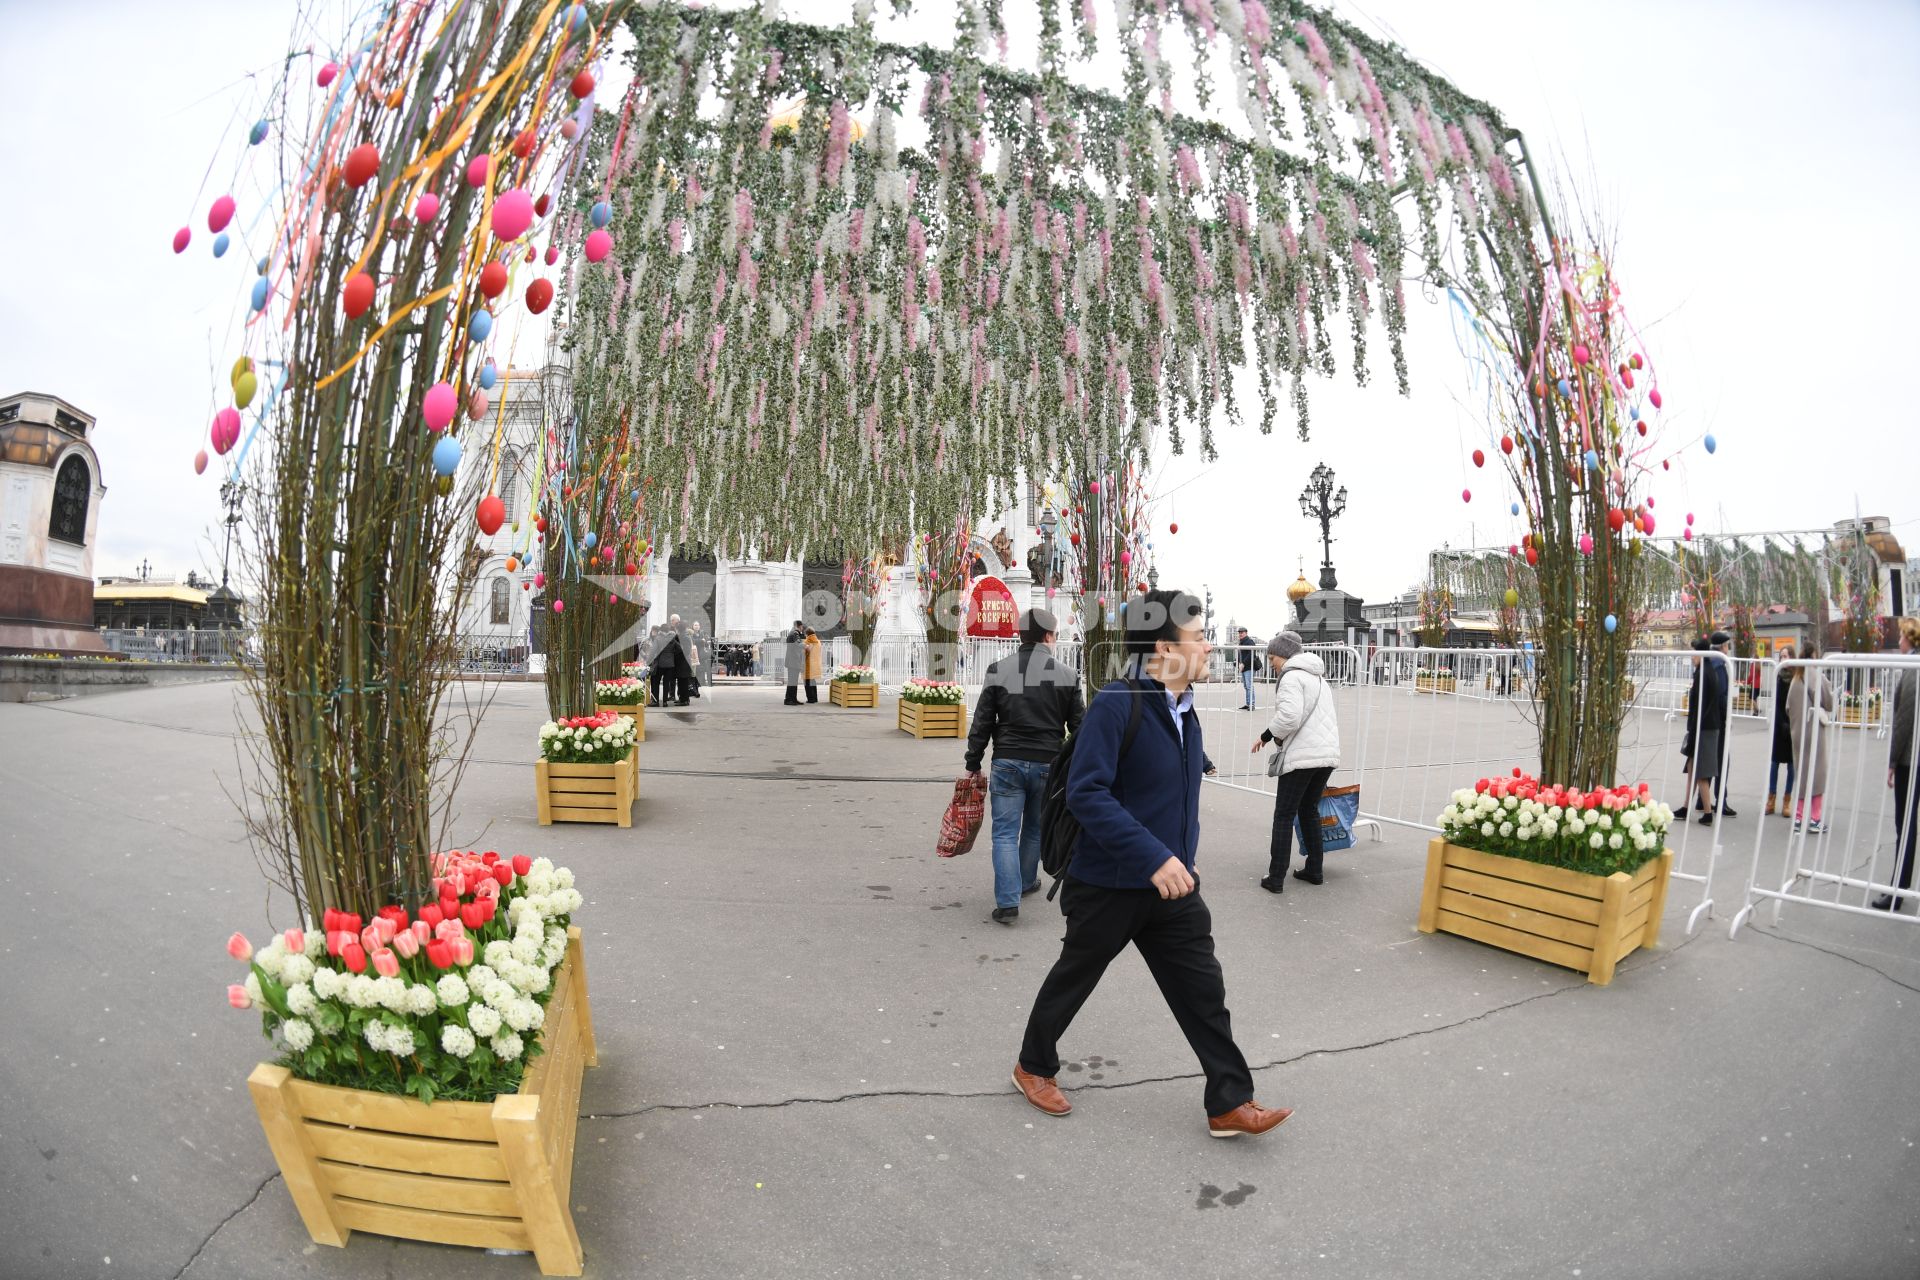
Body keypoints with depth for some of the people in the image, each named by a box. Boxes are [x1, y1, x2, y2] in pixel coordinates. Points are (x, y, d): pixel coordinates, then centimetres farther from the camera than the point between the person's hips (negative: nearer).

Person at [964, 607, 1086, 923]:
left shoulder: (998, 671, -1)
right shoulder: (1066, 675, -2)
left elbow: (982, 723, 0)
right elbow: (1079, 727, 2)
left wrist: (973, 764, 7)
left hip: (1007, 763, -1)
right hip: (1048, 764, 1)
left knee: (1005, 832, 3)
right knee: (1035, 829, 20)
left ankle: (1008, 901, -3)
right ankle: (1026, 882, 38)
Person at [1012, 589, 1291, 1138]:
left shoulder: (1184, 707, 3)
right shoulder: (1115, 705, -24)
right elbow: (1086, 793, -30)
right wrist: (1153, 857, -34)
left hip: (1172, 882, 7)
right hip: (1109, 884, -7)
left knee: (1203, 988, 10)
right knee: (1073, 977, 14)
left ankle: (1230, 1103, 25)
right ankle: (1034, 1066, 38)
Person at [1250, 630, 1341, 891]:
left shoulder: (1292, 676, -9)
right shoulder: (1317, 676, 21)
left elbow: (1289, 717, -21)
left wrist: (1266, 736, -5)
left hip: (1302, 756, -9)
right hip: (1328, 753, 9)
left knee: (1284, 816, -1)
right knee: (1310, 811, 20)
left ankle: (1275, 878, 1)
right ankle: (1314, 870, 25)